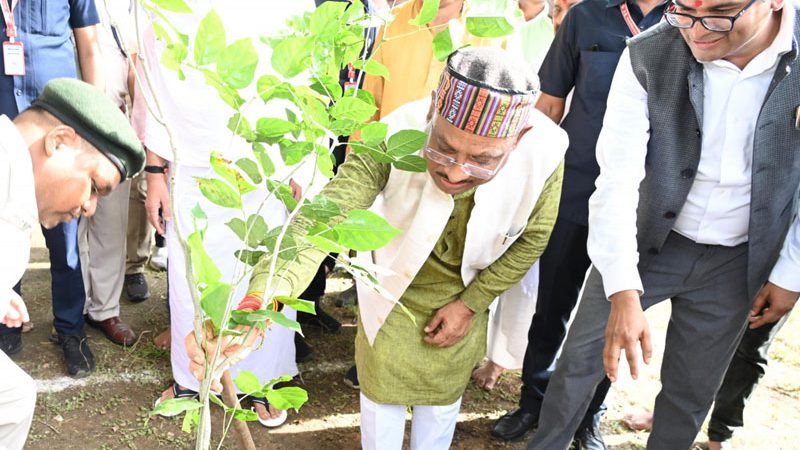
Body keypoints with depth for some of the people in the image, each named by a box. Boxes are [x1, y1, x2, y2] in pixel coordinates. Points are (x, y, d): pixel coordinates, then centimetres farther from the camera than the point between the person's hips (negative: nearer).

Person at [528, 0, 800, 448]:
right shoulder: (648, 57, -20)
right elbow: (617, 180, -24)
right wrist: (623, 293, -31)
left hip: (735, 262, 1)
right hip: (642, 240, 0)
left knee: (692, 391, 16)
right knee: (581, 356, 11)